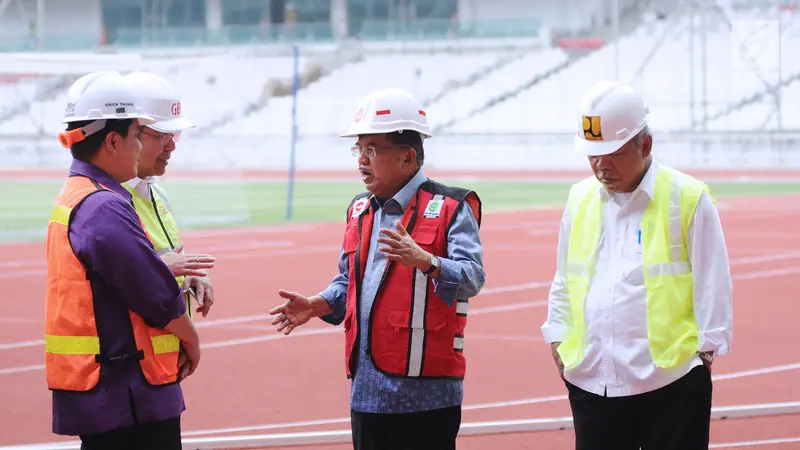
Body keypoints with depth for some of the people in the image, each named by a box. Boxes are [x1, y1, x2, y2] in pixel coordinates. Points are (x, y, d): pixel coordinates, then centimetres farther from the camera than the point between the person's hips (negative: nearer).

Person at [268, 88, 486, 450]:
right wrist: (318, 305, 4)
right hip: (367, 392, 7)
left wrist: (425, 261, -36)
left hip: (426, 394, -7)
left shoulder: (450, 208, -6)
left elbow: (472, 277, -19)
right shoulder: (359, 211, 17)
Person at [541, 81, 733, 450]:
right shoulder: (580, 199, 11)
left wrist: (706, 347, -6)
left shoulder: (688, 198, -5)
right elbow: (564, 280, 20)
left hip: (671, 383, -5)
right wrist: (558, 338, 11)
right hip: (591, 384, 5)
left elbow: (712, 285, -3)